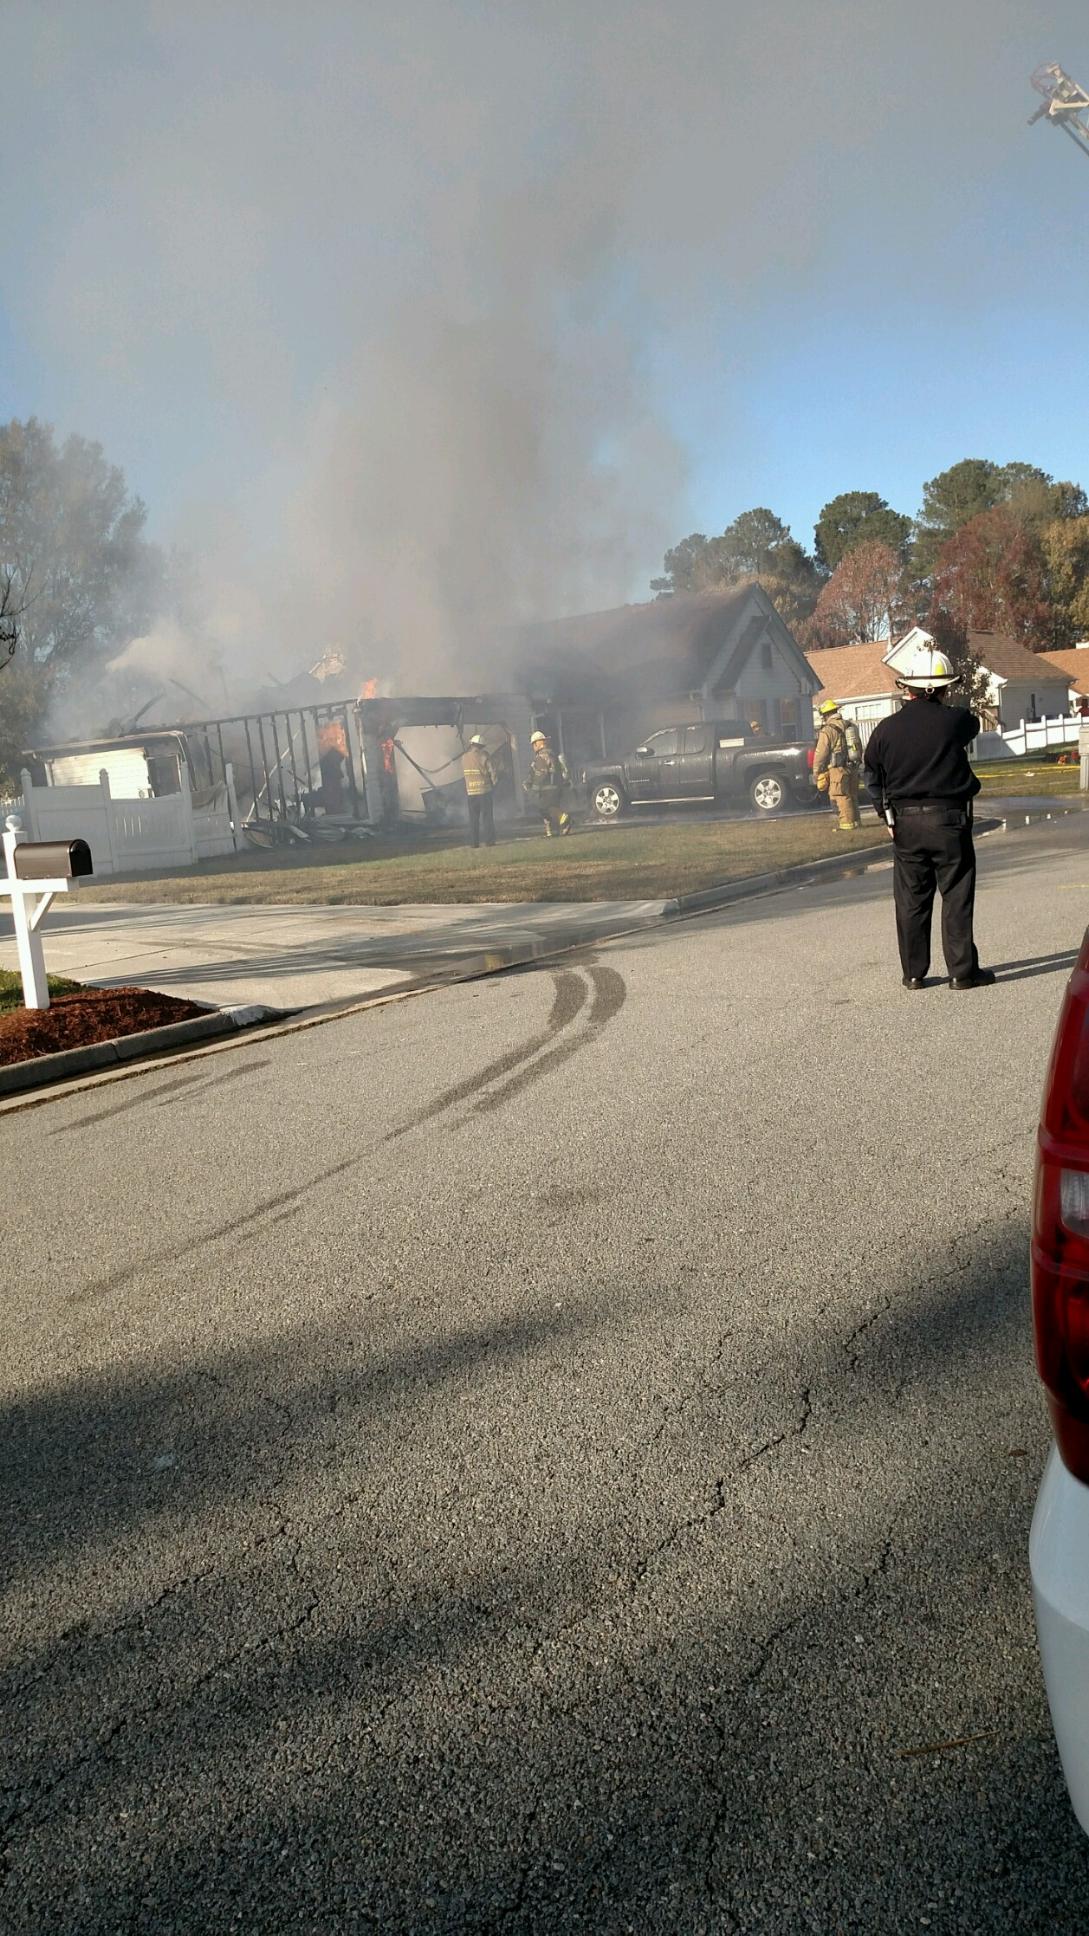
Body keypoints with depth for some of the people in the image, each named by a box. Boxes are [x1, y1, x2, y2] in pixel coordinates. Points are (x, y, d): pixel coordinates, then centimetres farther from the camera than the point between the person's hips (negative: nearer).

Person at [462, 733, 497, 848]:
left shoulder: (464, 757, 0)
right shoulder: (484, 756, -10)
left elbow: (465, 773, 7)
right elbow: (492, 772, -9)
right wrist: (493, 783, 7)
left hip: (470, 792, 3)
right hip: (485, 790, -3)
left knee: (473, 818, 8)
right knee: (487, 817, 3)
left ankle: (474, 842, 5)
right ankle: (489, 841, 0)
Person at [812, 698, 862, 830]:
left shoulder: (827, 731, -11)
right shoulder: (850, 726, 12)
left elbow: (820, 754, -12)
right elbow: (860, 748, 19)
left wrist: (816, 773, -5)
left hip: (838, 769, -8)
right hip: (853, 768, 8)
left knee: (840, 797, -4)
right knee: (852, 795, 16)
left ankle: (847, 823, -7)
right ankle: (856, 820, 21)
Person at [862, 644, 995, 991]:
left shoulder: (887, 729, 0)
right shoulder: (955, 720, -9)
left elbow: (873, 777, 8)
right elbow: (973, 725, 15)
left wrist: (889, 815, 18)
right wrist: (940, 707, 26)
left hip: (905, 822, 3)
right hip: (948, 819, -3)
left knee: (911, 900, 9)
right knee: (956, 897, 4)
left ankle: (914, 973, 13)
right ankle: (962, 971, 6)